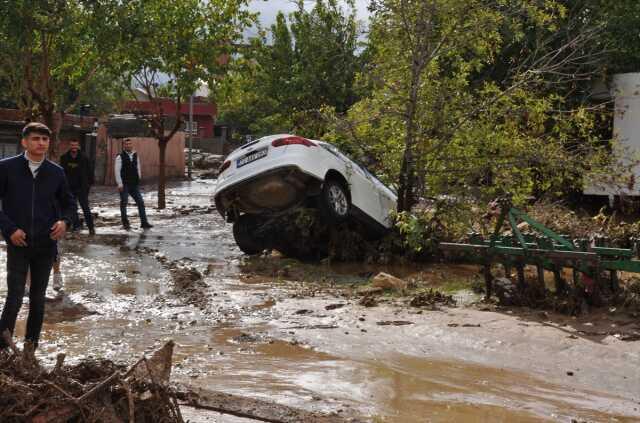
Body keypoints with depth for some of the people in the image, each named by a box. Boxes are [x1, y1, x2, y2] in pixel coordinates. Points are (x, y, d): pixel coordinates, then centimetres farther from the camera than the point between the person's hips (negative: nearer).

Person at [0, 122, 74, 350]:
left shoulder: (56, 172, 3)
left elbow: (68, 202, 15)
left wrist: (64, 221, -4)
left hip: (46, 245, 3)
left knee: (38, 298, 11)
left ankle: (31, 345, 23)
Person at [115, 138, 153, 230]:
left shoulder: (135, 156, 10)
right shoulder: (120, 157, -6)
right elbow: (117, 171, -9)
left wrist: (139, 180, 16)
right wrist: (120, 184, -14)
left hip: (134, 184, 5)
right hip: (124, 185, -5)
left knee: (140, 202, -1)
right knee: (123, 203, 3)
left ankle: (144, 222, 2)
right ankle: (125, 223, 13)